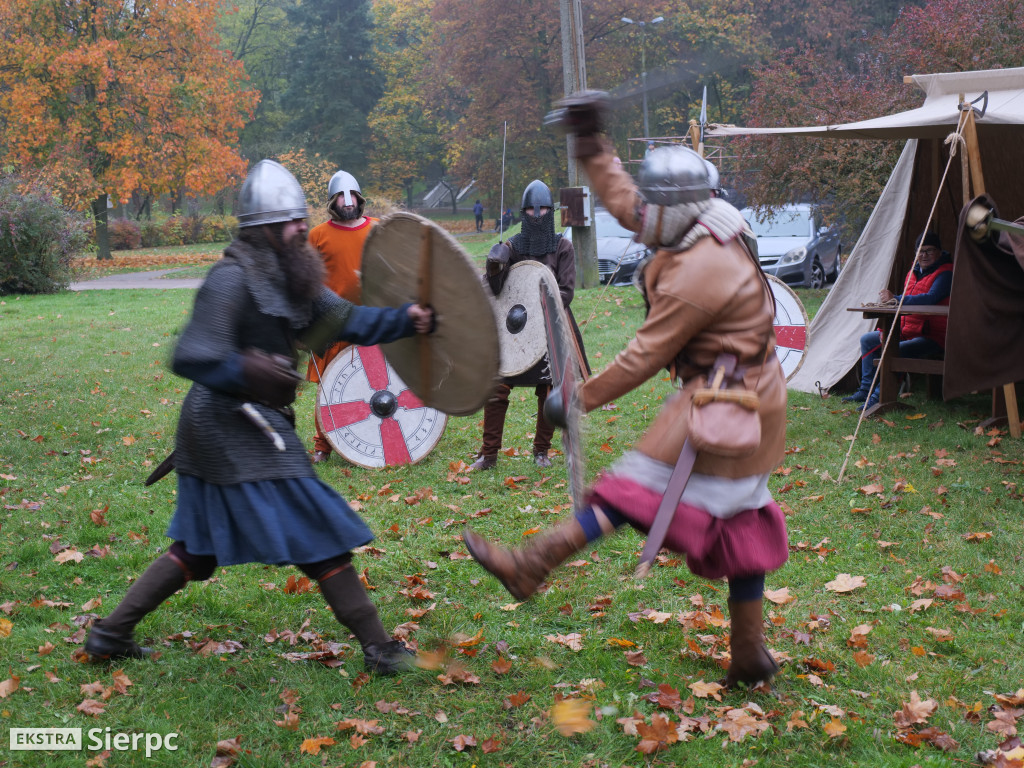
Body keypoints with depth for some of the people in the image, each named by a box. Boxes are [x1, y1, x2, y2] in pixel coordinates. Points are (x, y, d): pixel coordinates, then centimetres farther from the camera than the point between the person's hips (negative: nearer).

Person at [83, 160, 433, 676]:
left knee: (198, 549, 18)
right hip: (236, 431, -10)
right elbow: (192, 358, -23)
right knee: (321, 535, -3)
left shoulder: (289, 278, 11)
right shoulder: (232, 279, -17)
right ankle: (378, 648, 7)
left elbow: (346, 320, 9)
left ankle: (110, 634, 25)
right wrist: (251, 374, -25)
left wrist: (406, 320, -2)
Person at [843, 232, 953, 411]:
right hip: (907, 332, 10)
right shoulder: (914, 272, 15)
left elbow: (931, 298, -30)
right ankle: (865, 390, 14)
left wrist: (895, 299, -28)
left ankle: (879, 396, -25)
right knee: (867, 340, 14)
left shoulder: (945, 273, -13)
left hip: (932, 338, -10)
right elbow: (905, 305, 20)